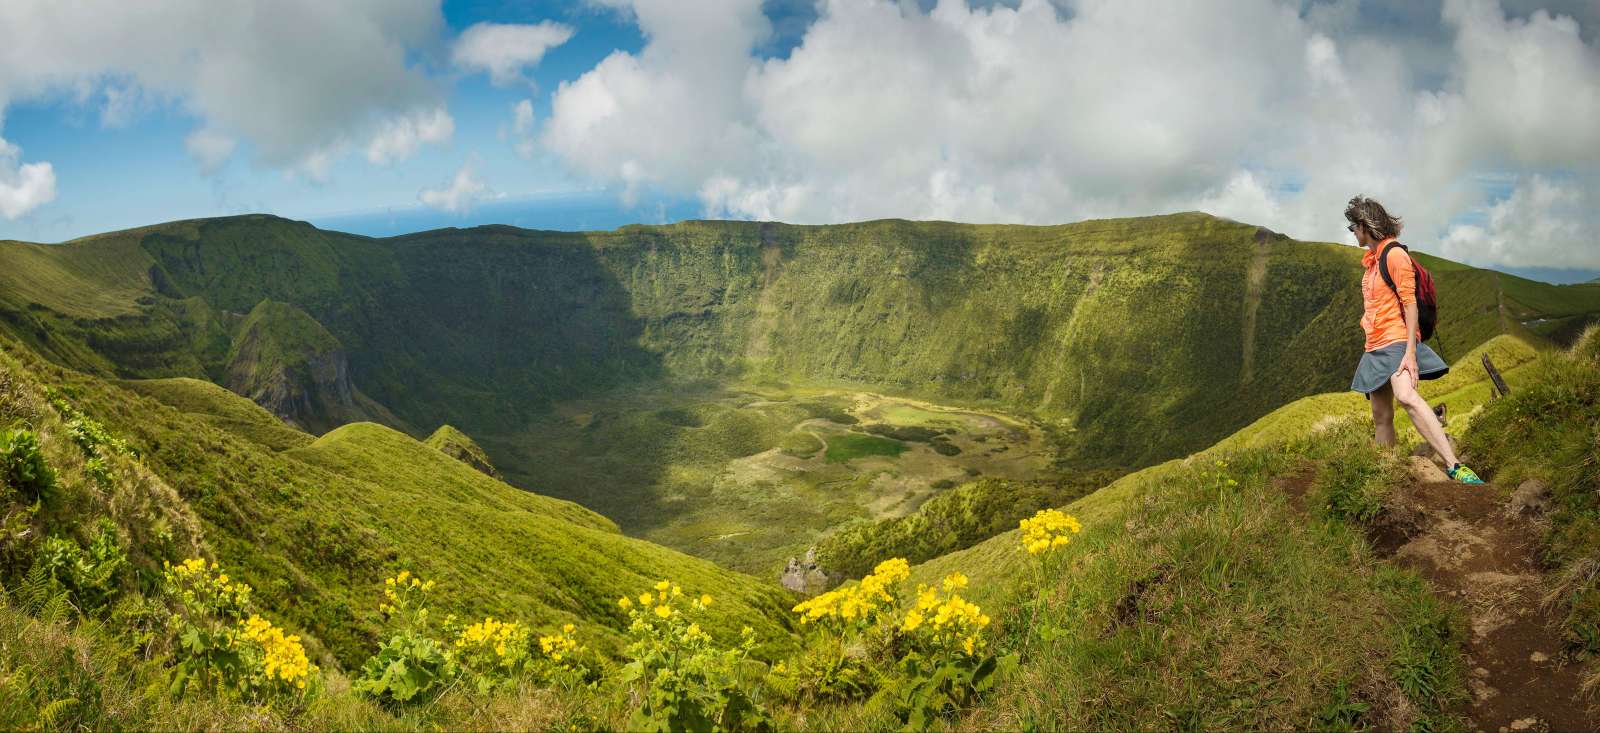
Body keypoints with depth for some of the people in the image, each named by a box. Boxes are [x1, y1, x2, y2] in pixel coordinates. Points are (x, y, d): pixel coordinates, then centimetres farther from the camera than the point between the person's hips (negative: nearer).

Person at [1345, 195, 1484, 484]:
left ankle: (1455, 467, -39)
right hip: (1375, 347, 9)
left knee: (1406, 396, -32)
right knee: (1381, 418, 10)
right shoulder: (1370, 260, 19)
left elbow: (1409, 303, -14)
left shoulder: (1395, 254, -8)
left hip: (1396, 342, -9)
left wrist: (1410, 351, -22)